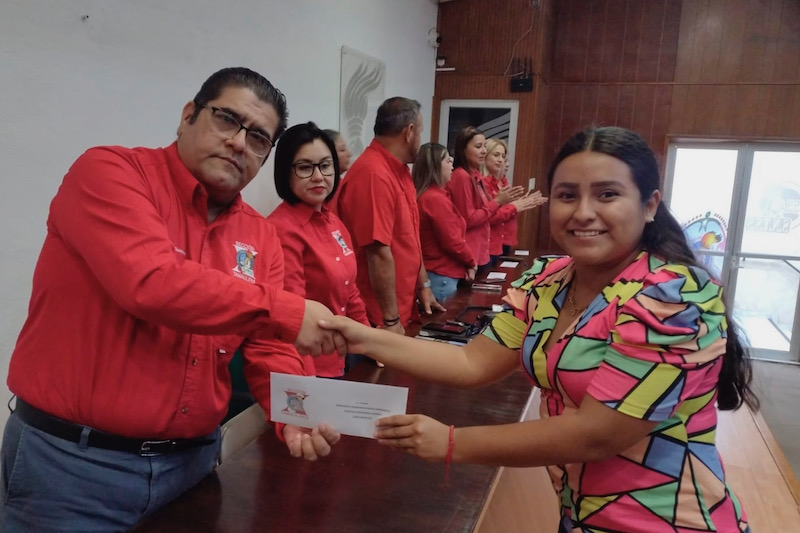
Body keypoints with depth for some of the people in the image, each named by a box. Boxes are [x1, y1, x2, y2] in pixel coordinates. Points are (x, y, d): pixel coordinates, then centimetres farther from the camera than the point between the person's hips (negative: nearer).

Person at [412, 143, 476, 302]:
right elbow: (452, 242, -19)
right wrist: (470, 263, -2)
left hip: (431, 272, 9)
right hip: (441, 276, -9)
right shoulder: (437, 198, -19)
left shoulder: (422, 196, 9)